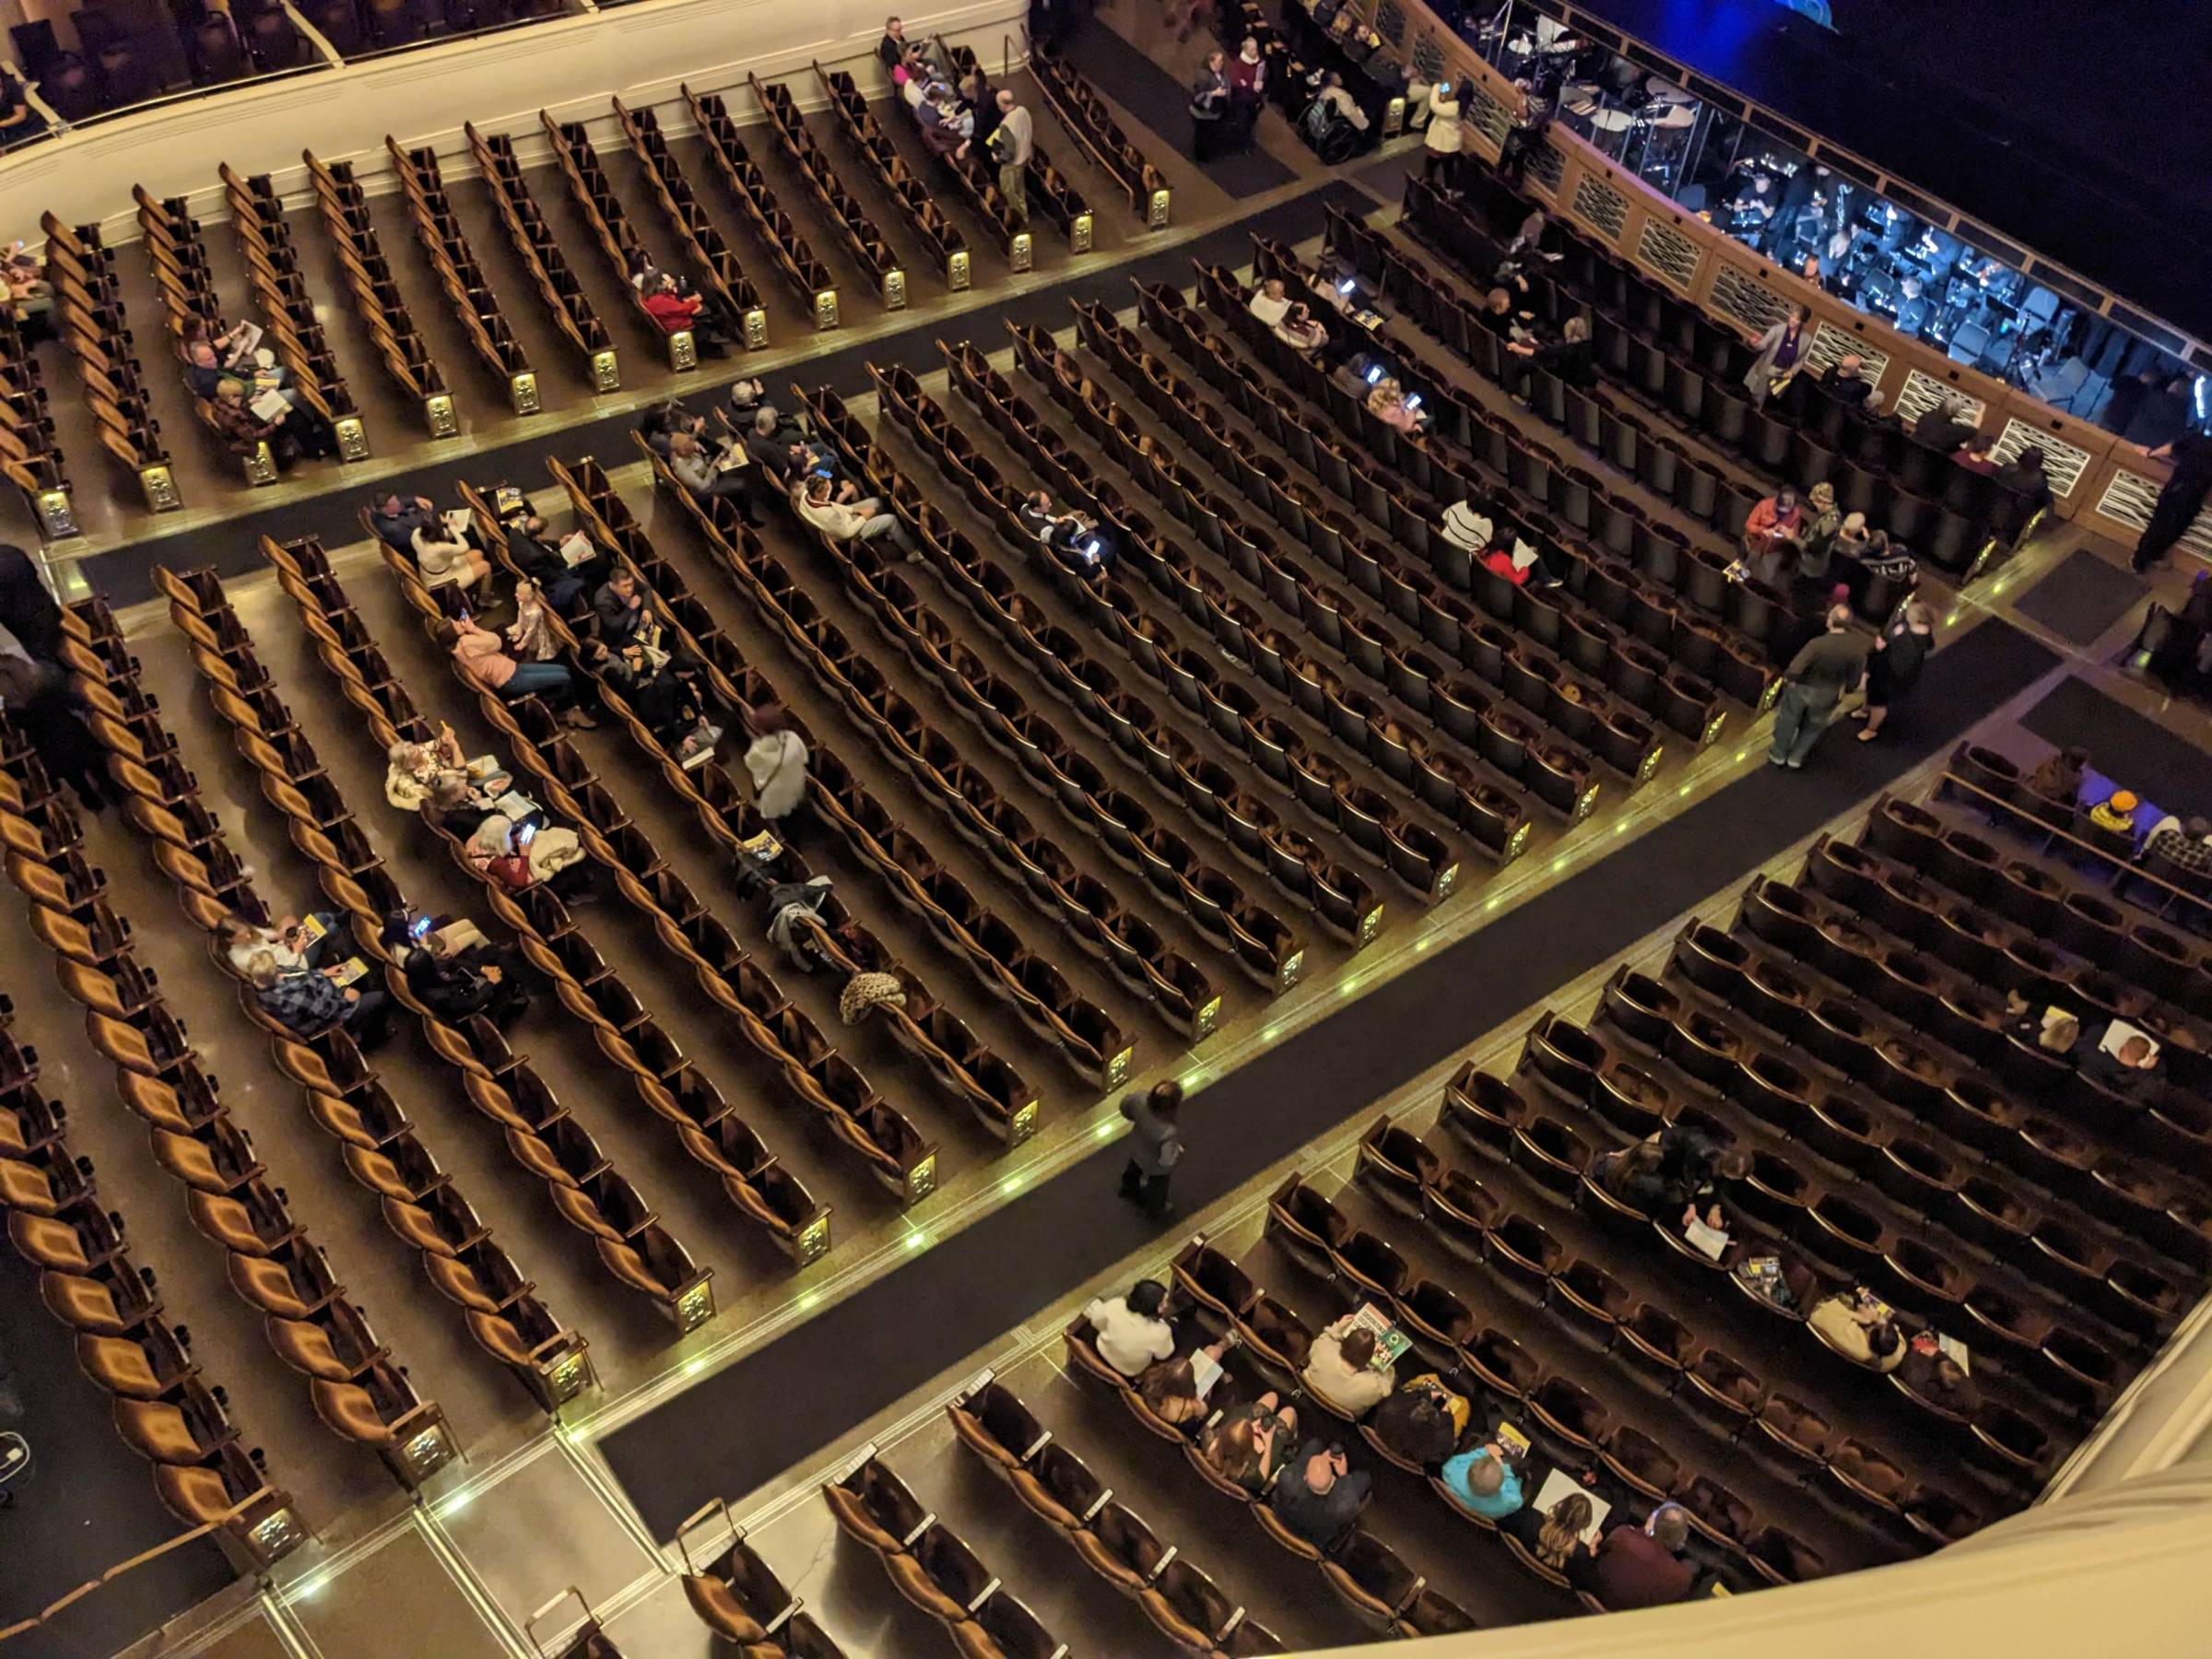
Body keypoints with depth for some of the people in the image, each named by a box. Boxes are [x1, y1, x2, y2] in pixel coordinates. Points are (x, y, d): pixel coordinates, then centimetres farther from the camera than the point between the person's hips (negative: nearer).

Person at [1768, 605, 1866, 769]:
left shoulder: (1818, 643, -34)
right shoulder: (1859, 646, -23)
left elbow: (1794, 671, -33)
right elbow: (1855, 679, -10)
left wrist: (1787, 677, -10)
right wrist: (1847, 689, 10)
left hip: (1803, 688, -3)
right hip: (1828, 695, 3)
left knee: (1788, 719, 24)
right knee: (1814, 726, 29)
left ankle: (1779, 755, 41)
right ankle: (1796, 758, 39)